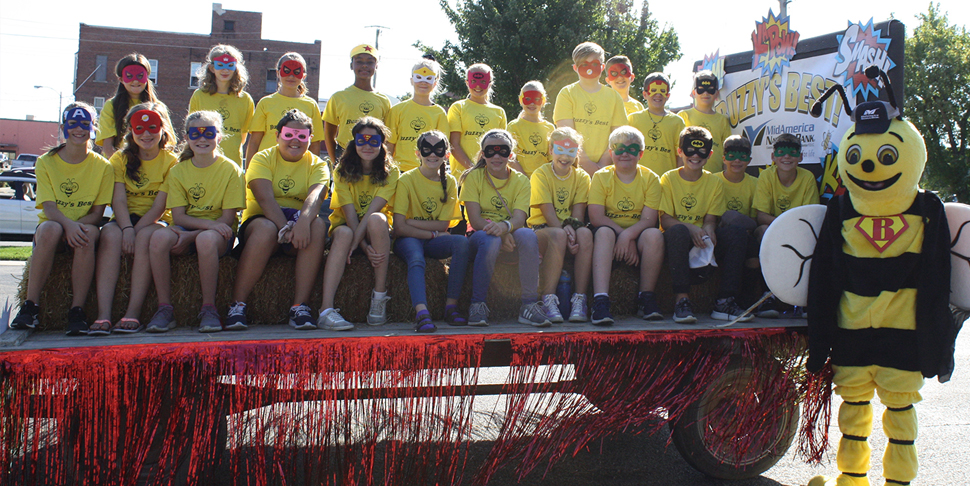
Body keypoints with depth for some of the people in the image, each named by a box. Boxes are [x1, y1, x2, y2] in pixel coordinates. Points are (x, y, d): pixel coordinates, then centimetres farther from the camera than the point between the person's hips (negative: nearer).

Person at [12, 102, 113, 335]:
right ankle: (30, 306, -30)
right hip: (52, 227, 0)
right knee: (50, 229, -36)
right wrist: (68, 224, -30)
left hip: (83, 229, 0)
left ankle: (77, 310, -33)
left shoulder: (102, 166, 2)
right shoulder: (46, 162, 3)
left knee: (90, 233, -36)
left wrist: (80, 226, -24)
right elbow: (48, 207, -8)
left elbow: (98, 212, -2)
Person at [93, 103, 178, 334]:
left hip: (155, 222, -2)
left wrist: (135, 231, -21)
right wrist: (127, 229, -23)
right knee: (110, 234, -31)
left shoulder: (171, 161, 0)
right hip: (125, 219, 2)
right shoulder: (120, 158, 9)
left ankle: (133, 314, -36)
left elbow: (159, 207, -9)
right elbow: (118, 200, -4)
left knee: (146, 236, -36)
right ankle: (103, 314, -39)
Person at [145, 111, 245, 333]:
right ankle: (165, 308, -20)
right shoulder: (178, 171, 7)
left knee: (206, 239, -39)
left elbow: (227, 218, -8)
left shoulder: (230, 169, -3)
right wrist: (209, 223, -21)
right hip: (187, 228, 3)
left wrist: (190, 235, -19)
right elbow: (178, 216, -2)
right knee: (159, 237, -30)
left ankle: (208, 308, -23)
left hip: (220, 233, -3)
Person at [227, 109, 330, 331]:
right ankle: (237, 305, -28)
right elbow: (265, 198, -16)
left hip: (300, 221, 2)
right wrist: (285, 228, -33)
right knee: (266, 228, -37)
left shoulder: (317, 165, 6)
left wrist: (303, 221, -39)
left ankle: (300, 306, -32)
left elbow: (315, 196, -17)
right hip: (262, 219, -2)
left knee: (318, 225, -31)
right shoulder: (262, 159, 2)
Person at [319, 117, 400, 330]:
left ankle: (379, 298, -29)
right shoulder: (343, 170, -4)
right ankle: (326, 310, -47)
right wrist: (366, 247, -27)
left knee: (376, 219, -35)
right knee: (343, 233, -36)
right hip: (347, 226, 0)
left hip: (378, 232, 0)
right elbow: (350, 213, -14)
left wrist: (356, 241, -31)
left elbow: (373, 210, -18)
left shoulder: (390, 172, -5)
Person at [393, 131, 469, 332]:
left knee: (462, 243, -27)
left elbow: (443, 225, -5)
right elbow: (399, 227, -14)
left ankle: (451, 306, -26)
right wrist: (433, 233, -14)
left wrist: (412, 222, -14)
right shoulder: (407, 180, -7)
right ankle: (421, 312, -51)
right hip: (409, 240, -3)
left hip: (434, 241, 3)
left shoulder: (450, 182, 4)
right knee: (416, 259, -36)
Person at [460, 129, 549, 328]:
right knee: (491, 240, -38)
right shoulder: (473, 177, 0)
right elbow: (475, 220, -11)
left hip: (510, 235, 2)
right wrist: (497, 232, -30)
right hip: (480, 235, -2)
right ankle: (477, 305, -27)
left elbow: (519, 218, -11)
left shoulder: (520, 181, 5)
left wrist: (505, 226, -36)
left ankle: (529, 305, -29)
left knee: (528, 235, -32)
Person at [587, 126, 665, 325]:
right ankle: (600, 301, -44)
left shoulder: (650, 178, 2)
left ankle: (646, 298, -17)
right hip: (611, 232, -1)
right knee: (603, 232, -34)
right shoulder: (601, 177, 1)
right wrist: (623, 236, -21)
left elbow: (649, 219, -9)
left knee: (654, 234, -31)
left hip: (638, 236, 1)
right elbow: (596, 217, -10)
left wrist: (628, 235, -28)